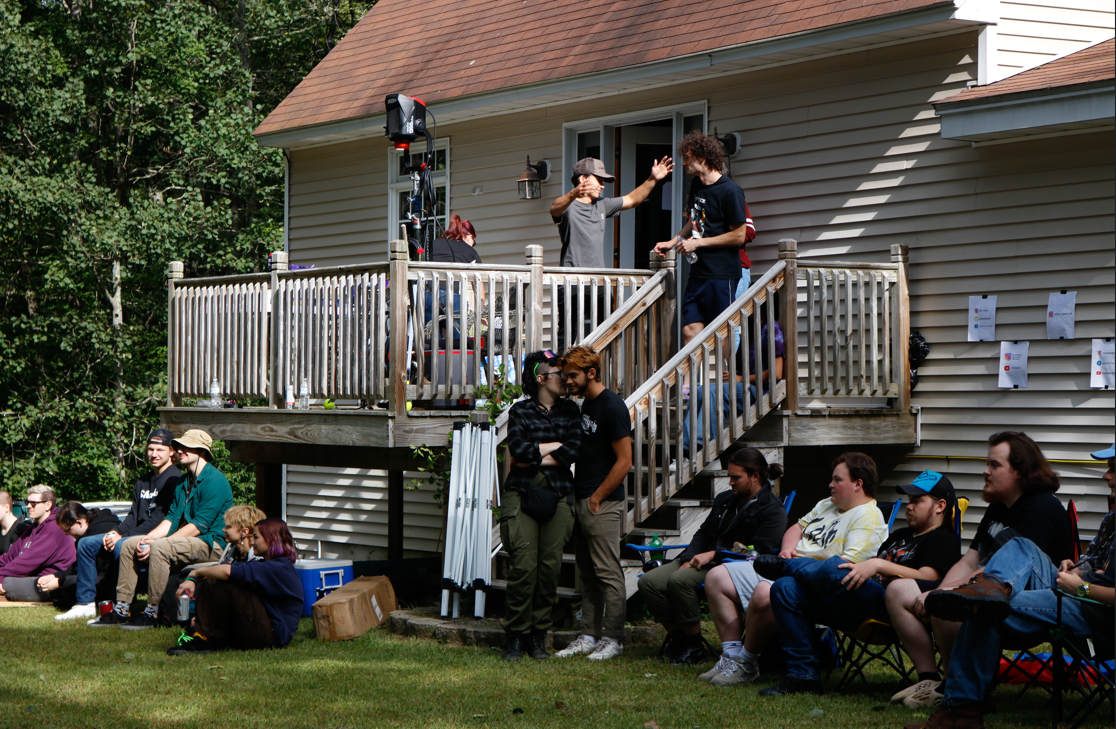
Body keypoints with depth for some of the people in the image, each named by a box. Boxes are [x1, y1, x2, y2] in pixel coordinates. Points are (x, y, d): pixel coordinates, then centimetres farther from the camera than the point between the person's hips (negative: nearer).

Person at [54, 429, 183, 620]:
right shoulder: (143, 481, 20)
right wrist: (115, 531, -5)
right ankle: (85, 603, 0)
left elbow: (159, 519, -18)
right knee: (86, 543, 2)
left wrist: (123, 535, -19)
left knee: (121, 546, -36)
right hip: (136, 534, 9)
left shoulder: (174, 479, -11)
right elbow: (133, 515, 17)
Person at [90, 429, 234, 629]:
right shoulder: (184, 483, 18)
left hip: (210, 544, -10)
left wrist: (156, 543, -21)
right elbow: (171, 519, 14)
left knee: (160, 548, -33)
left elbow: (199, 526, -20)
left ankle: (152, 614, -26)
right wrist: (148, 538, -7)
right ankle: (121, 609, 2)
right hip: (185, 542, 10)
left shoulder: (215, 481, -14)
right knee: (129, 545, 3)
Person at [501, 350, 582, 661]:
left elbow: (573, 452, -3)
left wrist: (533, 457, -7)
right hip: (522, 494, -2)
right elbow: (518, 449, -12)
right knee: (523, 565, -10)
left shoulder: (569, 410, 11)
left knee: (550, 565, -3)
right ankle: (515, 637, -3)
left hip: (558, 496, 2)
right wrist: (555, 445, -4)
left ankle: (538, 636, 6)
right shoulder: (520, 411, 4)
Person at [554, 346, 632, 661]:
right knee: (588, 573, 12)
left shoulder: (612, 407, -13)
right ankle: (589, 635, 16)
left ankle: (613, 638, 0)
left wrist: (596, 498, -13)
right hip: (583, 502, 9)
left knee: (608, 573, -5)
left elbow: (624, 462, -16)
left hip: (604, 505, -9)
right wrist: (579, 497, 15)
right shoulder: (587, 404, 15)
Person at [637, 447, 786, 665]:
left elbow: (758, 551, -15)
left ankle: (694, 645, -21)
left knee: (679, 580, -34)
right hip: (703, 560, 8)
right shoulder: (724, 500, 21)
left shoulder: (772, 511, -5)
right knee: (648, 581, -14)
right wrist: (689, 559, 1)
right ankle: (678, 636, -2)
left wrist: (713, 555, -18)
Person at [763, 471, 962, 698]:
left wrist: (879, 565, -19)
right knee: (785, 589, -7)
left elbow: (927, 580, -13)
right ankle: (803, 675, -10)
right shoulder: (900, 535, 35)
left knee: (835, 570, -34)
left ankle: (785, 564, 1)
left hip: (886, 606, -9)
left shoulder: (944, 541, 4)